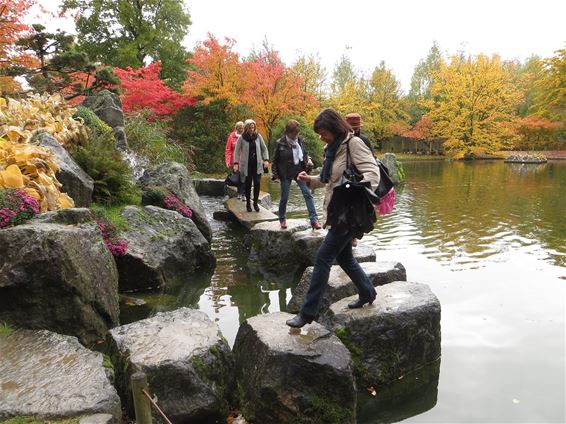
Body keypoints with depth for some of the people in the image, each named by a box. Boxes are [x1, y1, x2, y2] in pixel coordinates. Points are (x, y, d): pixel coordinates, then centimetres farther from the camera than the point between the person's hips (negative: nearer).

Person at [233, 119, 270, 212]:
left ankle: (255, 203, 12)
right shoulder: (241, 138, -3)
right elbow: (237, 151, -1)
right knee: (248, 184, 2)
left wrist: (266, 160, -2)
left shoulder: (258, 136, 4)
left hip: (257, 164, 2)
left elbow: (264, 148, 9)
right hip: (246, 165, -2)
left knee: (257, 183, -4)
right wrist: (236, 163, -9)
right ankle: (248, 203, 17)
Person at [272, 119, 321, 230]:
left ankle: (314, 219, -3)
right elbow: (274, 161, -3)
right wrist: (275, 176, -5)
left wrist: (308, 160, -5)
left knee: (308, 194, -5)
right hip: (285, 175, -3)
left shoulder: (300, 141, 0)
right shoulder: (280, 143, -10)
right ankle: (282, 219, 27)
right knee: (284, 198, 6)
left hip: (299, 172, 3)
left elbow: (304, 154, 17)